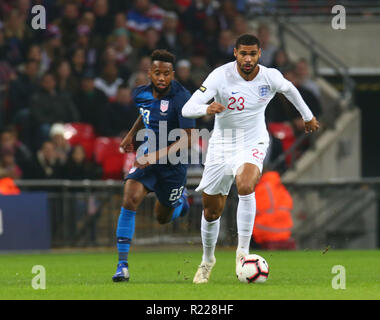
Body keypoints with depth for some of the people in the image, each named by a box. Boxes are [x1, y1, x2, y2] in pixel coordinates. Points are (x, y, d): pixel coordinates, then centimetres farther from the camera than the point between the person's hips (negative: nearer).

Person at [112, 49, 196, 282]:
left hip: (173, 162, -3)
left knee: (163, 217, 13)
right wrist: (132, 134, 13)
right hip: (148, 156, 3)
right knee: (130, 200, -22)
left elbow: (188, 138, -24)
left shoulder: (181, 98, -22)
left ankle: (180, 198, 52)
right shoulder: (142, 94, -3)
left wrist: (157, 156, -31)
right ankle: (122, 264, -19)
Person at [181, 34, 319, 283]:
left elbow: (289, 89, 14)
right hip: (222, 144, 1)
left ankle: (243, 251, -23)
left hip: (253, 143, -1)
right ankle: (208, 259, 34)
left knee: (245, 186, -33)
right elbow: (188, 109, -25)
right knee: (212, 210, 7)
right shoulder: (221, 76, -19)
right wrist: (207, 109, -48)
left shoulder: (271, 77, -12)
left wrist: (308, 116, 28)